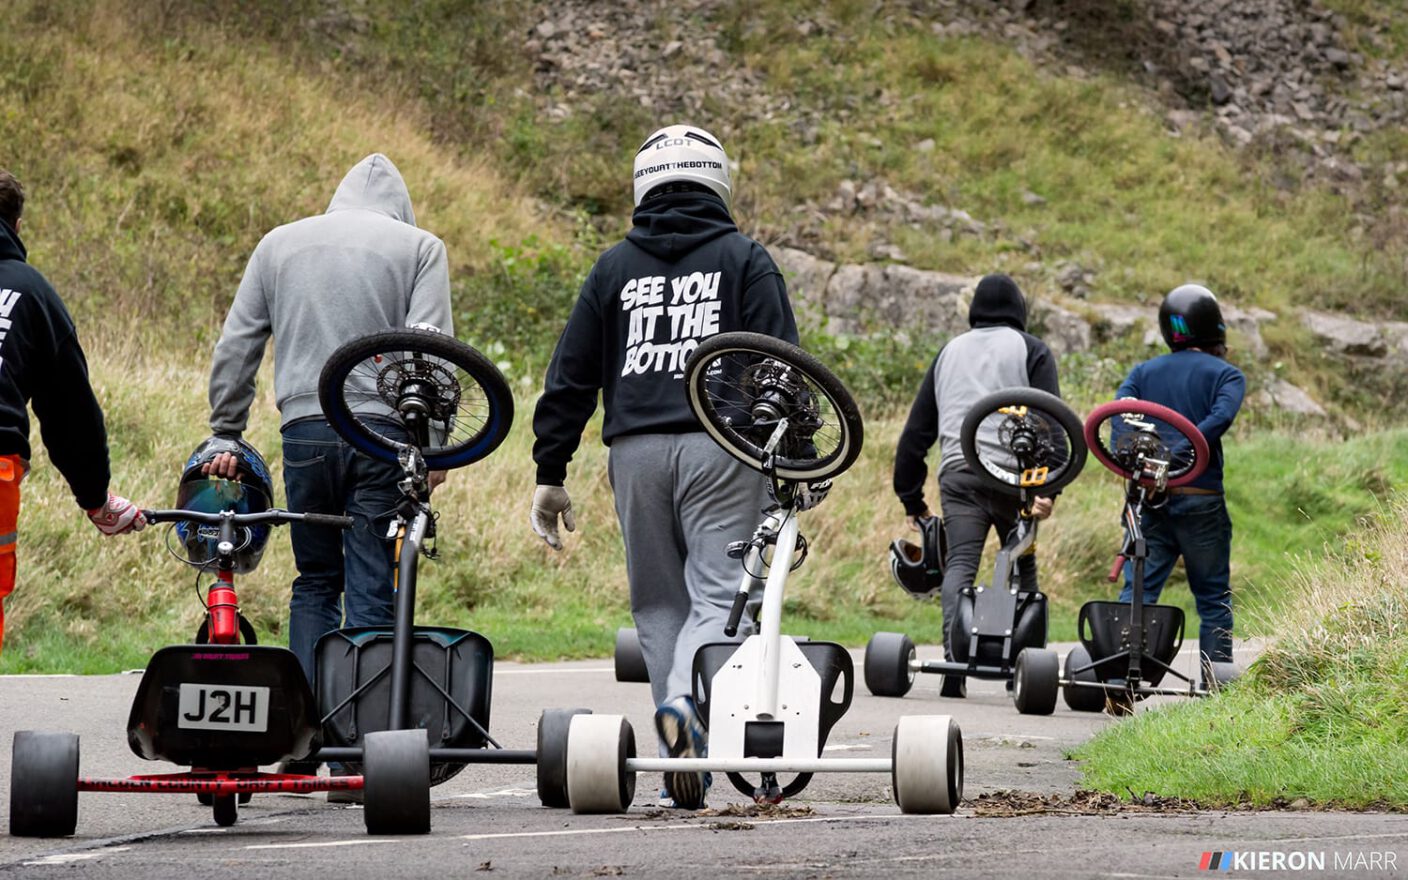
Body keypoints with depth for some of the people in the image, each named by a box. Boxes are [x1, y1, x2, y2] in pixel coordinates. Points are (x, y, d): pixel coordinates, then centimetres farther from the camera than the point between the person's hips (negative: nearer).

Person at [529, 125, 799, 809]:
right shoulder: (744, 259, 6)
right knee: (719, 592, -4)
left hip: (636, 451, 2)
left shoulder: (614, 267, 13)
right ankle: (685, 702, -33)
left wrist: (550, 475, 14)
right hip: (722, 446, -2)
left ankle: (681, 767, 5)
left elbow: (570, 378, 11)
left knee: (659, 603, 10)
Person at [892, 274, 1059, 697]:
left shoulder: (950, 351, 24)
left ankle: (955, 657, -28)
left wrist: (911, 497, 26)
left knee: (959, 564, -8)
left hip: (957, 471, 2)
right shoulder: (1030, 350, 13)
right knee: (1022, 566, 12)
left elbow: (916, 429, 22)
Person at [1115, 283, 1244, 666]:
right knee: (1213, 599, 7)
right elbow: (1220, 417, -15)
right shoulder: (1226, 375, 4)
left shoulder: (1144, 372, 14)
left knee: (1137, 591, 2)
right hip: (1201, 500, -2)